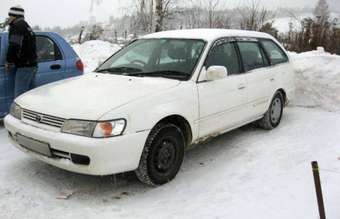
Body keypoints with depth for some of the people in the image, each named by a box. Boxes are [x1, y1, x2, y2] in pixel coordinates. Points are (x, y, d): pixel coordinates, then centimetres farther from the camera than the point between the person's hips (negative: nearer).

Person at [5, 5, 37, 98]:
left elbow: (14, 46, -20)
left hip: (24, 67, -10)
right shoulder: (27, 27, 23)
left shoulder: (17, 26, -9)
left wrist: (9, 62, -8)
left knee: (20, 97, -11)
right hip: (32, 66, 10)